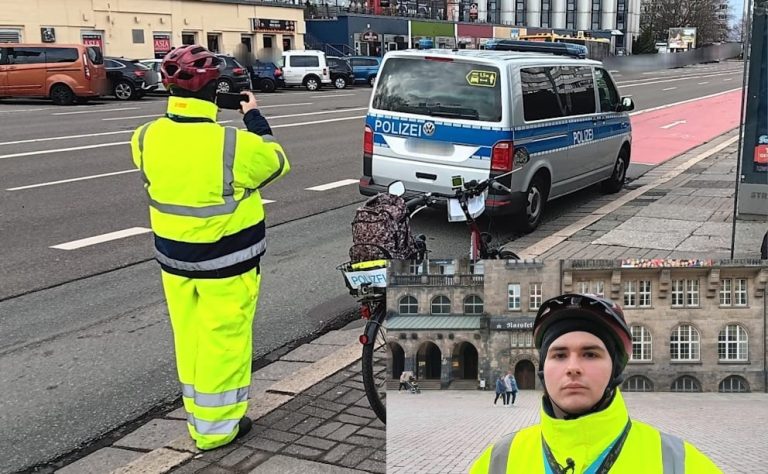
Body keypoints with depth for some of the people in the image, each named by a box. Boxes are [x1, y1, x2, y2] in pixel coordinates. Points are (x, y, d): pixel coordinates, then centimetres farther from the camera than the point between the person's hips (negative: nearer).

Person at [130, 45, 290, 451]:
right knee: (223, 342, 8)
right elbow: (275, 162, -2)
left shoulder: (147, 138, -8)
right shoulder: (235, 144, -22)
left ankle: (197, 416, 33)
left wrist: (182, 108, 14)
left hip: (173, 258, 5)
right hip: (226, 264, -5)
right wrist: (254, 117, 9)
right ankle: (215, 426, 19)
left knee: (190, 339, 18)